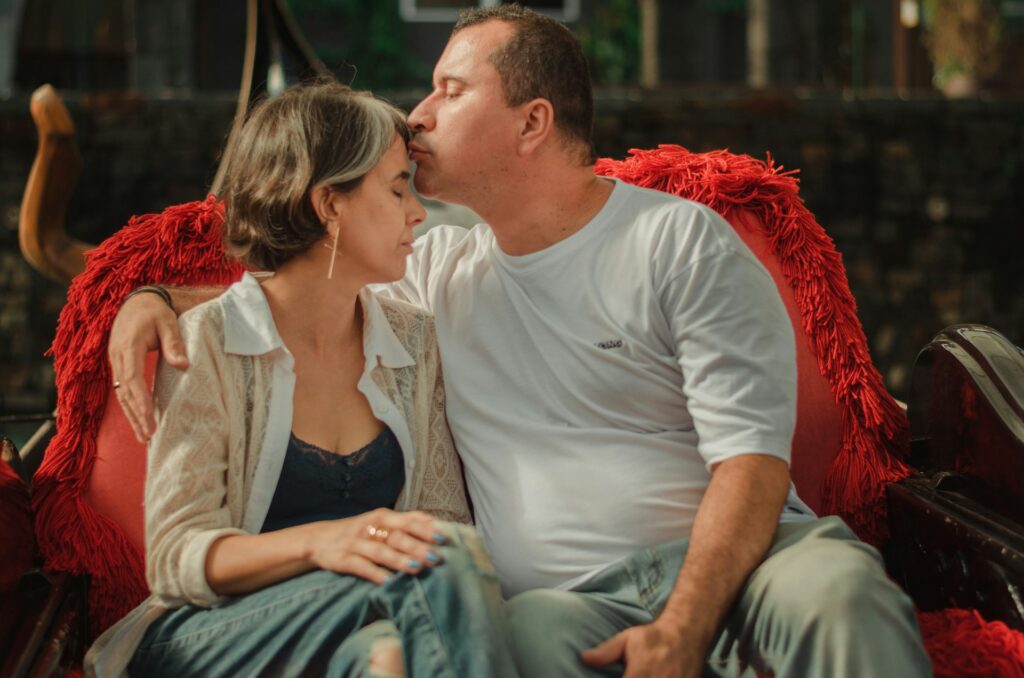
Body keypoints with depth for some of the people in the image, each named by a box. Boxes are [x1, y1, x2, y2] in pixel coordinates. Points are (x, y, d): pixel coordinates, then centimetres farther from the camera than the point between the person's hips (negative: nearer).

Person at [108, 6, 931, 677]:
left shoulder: (682, 241, 3)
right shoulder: (438, 269, 18)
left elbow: (752, 454, -6)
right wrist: (151, 299, 10)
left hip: (722, 564, -2)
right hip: (569, 598, 2)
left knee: (836, 586, -37)